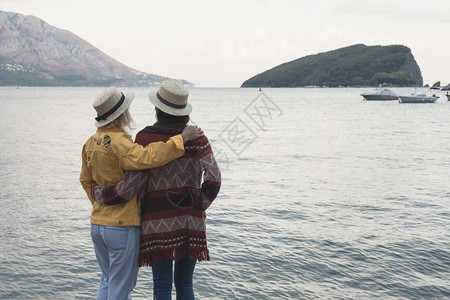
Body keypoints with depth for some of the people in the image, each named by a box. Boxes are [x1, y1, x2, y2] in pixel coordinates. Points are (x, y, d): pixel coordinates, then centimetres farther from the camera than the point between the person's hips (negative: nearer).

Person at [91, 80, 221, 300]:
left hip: (158, 222, -2)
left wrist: (98, 194, 5)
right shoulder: (196, 137, 0)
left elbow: (132, 186, -10)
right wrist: (198, 207, 3)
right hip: (191, 222, 3)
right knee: (184, 282, 17)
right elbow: (213, 177, -11)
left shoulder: (145, 139, -7)